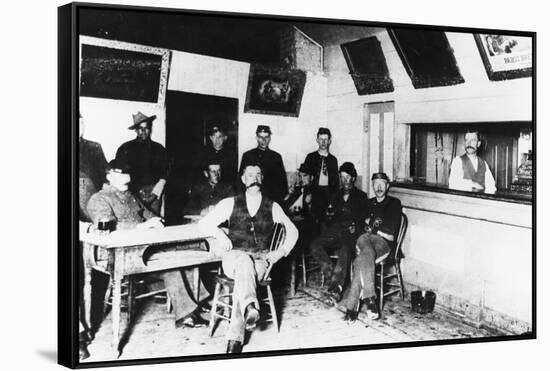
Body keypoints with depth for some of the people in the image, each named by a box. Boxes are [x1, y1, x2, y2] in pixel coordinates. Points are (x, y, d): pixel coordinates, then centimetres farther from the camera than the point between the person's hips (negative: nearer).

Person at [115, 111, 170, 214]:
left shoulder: (159, 149, 15)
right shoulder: (125, 149, 8)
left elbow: (165, 171, 14)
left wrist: (160, 184, -5)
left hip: (154, 194, 1)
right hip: (132, 193, -1)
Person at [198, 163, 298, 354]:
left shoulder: (272, 206, 12)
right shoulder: (231, 203, 10)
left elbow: (292, 231, 18)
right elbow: (204, 223, 9)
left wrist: (281, 251, 4)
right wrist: (219, 234, -7)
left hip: (261, 258, 0)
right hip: (234, 255, 0)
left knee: (243, 278, -34)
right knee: (245, 263, -38)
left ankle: (235, 338, -42)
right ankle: (250, 308, -62)